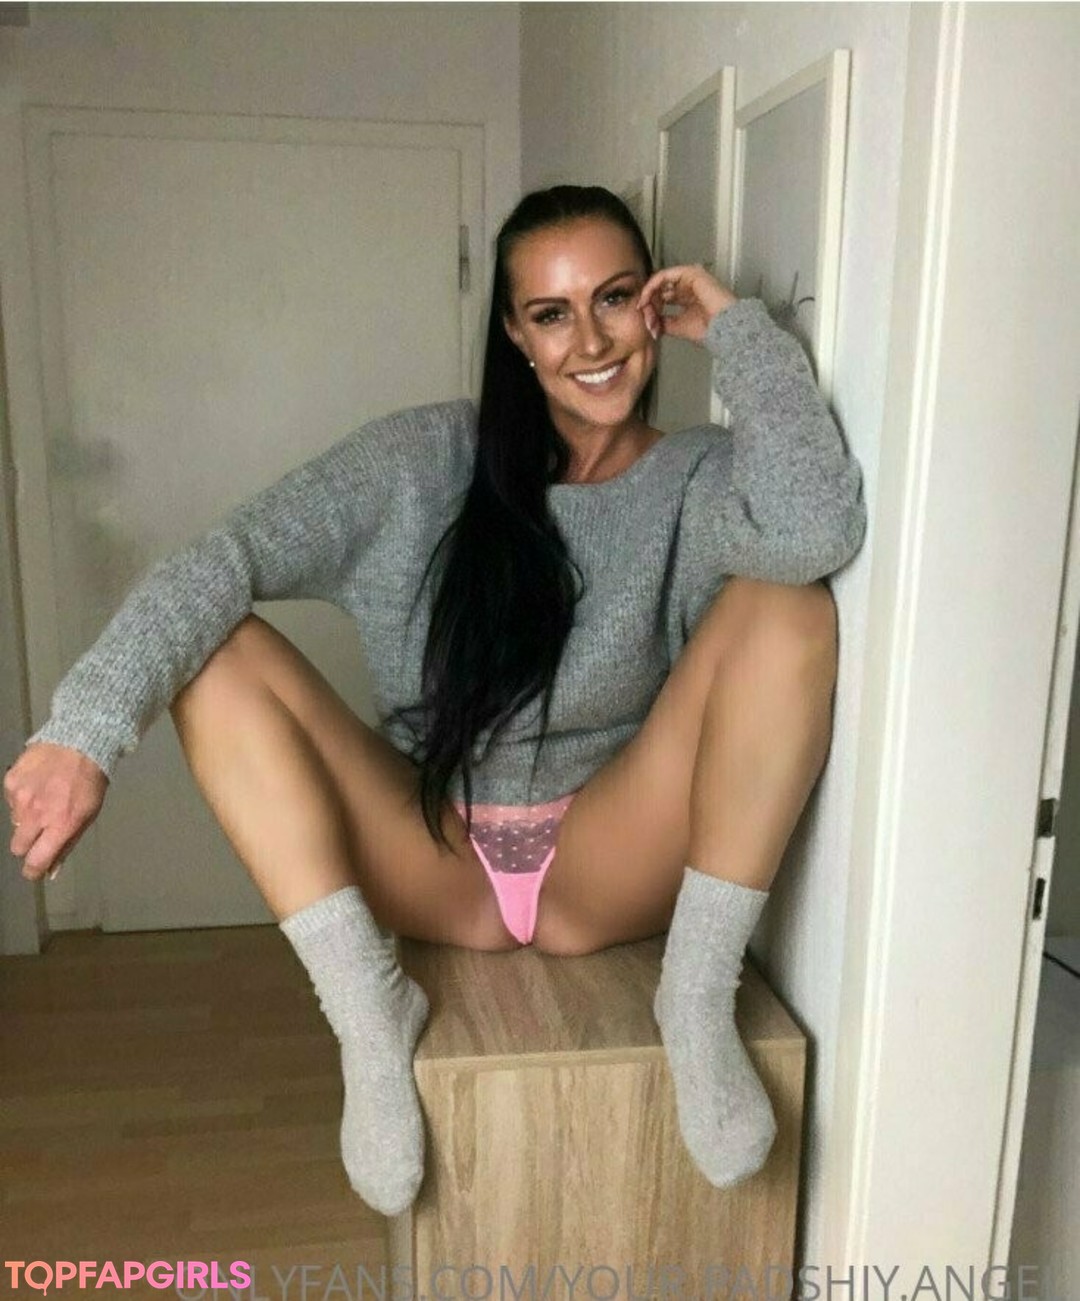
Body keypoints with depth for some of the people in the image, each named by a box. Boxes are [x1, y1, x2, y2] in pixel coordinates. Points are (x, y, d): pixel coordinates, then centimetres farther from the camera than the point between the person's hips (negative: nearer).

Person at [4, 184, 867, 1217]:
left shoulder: (697, 477, -6)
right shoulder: (427, 460, -5)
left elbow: (818, 531, -31)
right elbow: (227, 558, -16)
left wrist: (736, 326, -17)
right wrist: (86, 730, -30)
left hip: (608, 866, -1)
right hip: (435, 860, 1)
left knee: (787, 607, -23)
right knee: (215, 648, -17)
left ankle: (697, 998, -19)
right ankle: (367, 1005, -21)